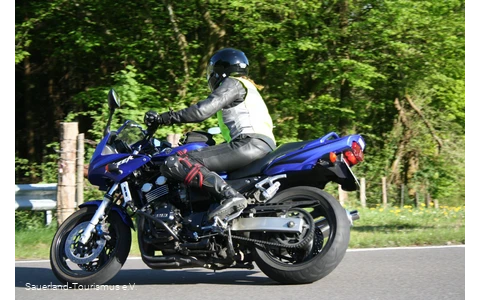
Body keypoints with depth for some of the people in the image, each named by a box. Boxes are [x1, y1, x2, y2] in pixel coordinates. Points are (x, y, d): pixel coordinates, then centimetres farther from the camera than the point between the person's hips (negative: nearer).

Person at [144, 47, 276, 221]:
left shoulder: (233, 83, 4)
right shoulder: (249, 87, 34)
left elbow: (204, 109, -10)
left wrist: (163, 118, -8)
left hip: (250, 144, -10)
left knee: (174, 164, -22)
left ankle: (229, 196, -38)